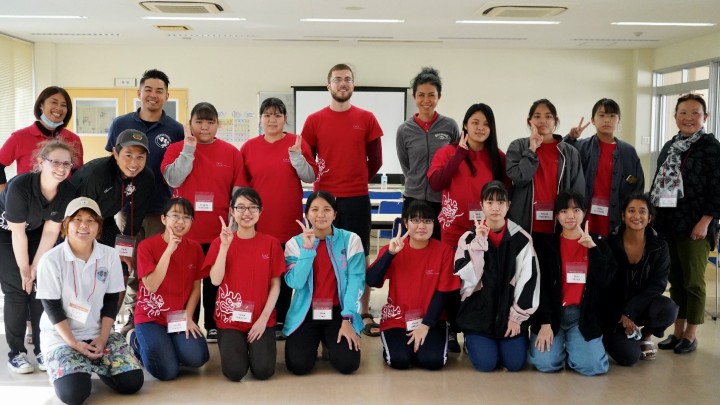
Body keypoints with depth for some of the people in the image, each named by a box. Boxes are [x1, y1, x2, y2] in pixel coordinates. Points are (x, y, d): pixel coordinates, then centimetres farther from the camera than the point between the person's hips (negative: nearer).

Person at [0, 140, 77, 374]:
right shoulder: (20, 186, -35)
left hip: (35, 232, 4)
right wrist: (24, 269, -16)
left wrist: (35, 267, -11)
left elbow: (51, 231, -13)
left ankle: (43, 349, 5)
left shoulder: (67, 192, -22)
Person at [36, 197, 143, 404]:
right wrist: (74, 344, -16)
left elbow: (111, 301, 1)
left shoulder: (110, 255, -3)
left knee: (132, 382, -13)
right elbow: (52, 307, -10)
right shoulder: (50, 260, -13)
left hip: (100, 333, 3)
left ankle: (94, 364, 16)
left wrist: (102, 338, -9)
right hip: (61, 337, -3)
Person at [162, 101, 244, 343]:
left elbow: (238, 194, 4)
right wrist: (189, 147, -15)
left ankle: (214, 326, 20)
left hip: (219, 232, 1)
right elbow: (173, 179, -15)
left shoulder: (231, 153, 3)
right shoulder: (176, 148, 2)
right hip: (185, 231, 0)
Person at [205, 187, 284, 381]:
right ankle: (238, 347, 16)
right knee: (234, 371, -19)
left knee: (263, 370, -18)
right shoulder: (220, 242, 0)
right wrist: (225, 245, -19)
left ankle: (255, 347, 16)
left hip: (262, 319, 0)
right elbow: (215, 280, -13)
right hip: (229, 319, 0)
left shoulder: (271, 243, 0)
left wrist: (264, 317, -10)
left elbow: (275, 285, -1)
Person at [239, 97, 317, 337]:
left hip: (288, 221, 0)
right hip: (258, 221, 1)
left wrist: (297, 156, -16)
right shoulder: (249, 147, 3)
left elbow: (310, 177, -1)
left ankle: (281, 321, 16)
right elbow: (241, 184, 8)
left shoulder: (298, 144, 0)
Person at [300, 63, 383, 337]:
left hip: (357, 199, 0)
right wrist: (322, 180, 7)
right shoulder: (314, 120, 3)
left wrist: (357, 182, 11)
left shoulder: (366, 119, 3)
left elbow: (376, 160, 8)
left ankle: (364, 314, 11)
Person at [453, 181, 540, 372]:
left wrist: (517, 317, -6)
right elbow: (466, 278, -14)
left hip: (510, 311, 1)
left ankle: (503, 340, 23)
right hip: (478, 311, -1)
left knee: (515, 363, -10)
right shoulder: (470, 237, -4)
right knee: (485, 363, -14)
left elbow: (529, 279, -4)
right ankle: (472, 341, 20)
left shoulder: (521, 238, -4)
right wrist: (479, 243, -21)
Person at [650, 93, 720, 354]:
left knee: (693, 281, 2)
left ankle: (690, 335, 12)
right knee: (675, 279, 11)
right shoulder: (669, 147, 14)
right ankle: (677, 331, 20)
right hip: (668, 224, 6)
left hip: (695, 225, -6)